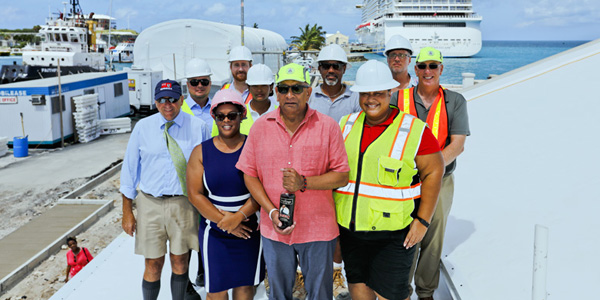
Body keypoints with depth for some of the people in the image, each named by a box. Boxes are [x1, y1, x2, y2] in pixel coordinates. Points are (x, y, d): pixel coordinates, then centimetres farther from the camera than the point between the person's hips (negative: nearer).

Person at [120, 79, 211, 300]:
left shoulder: (198, 127, 0)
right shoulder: (142, 127, 1)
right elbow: (130, 169, 4)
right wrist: (127, 212, 2)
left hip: (184, 203, 0)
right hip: (150, 203, 0)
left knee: (180, 261, 12)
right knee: (153, 264, 6)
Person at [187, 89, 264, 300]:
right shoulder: (201, 152, -1)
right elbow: (195, 194, -5)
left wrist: (239, 216, -19)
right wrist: (224, 221, -12)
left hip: (250, 229, 0)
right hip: (214, 232, 0)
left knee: (246, 283, 13)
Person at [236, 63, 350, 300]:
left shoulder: (327, 126, -7)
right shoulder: (261, 126, 0)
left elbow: (342, 176, -7)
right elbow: (249, 174, 2)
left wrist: (303, 183, -20)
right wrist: (271, 211, -9)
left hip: (318, 228, -2)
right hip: (274, 229, 2)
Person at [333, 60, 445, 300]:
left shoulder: (414, 129, -8)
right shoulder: (346, 125, 6)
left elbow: (433, 172, -6)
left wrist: (423, 220, -10)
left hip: (391, 232, -4)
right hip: (349, 227, 5)